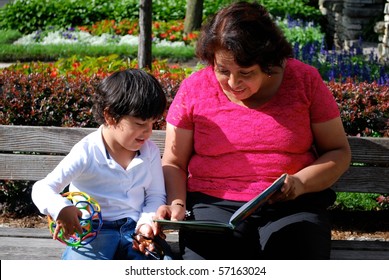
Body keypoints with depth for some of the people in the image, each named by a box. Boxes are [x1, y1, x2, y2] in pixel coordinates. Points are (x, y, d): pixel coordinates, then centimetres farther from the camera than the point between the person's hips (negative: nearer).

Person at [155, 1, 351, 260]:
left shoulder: (304, 81, 2)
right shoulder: (194, 89, 4)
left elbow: (339, 152, 6)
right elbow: (174, 163, 10)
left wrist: (300, 183, -13)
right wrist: (177, 204, -10)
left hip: (293, 207, 0)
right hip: (214, 205, 0)